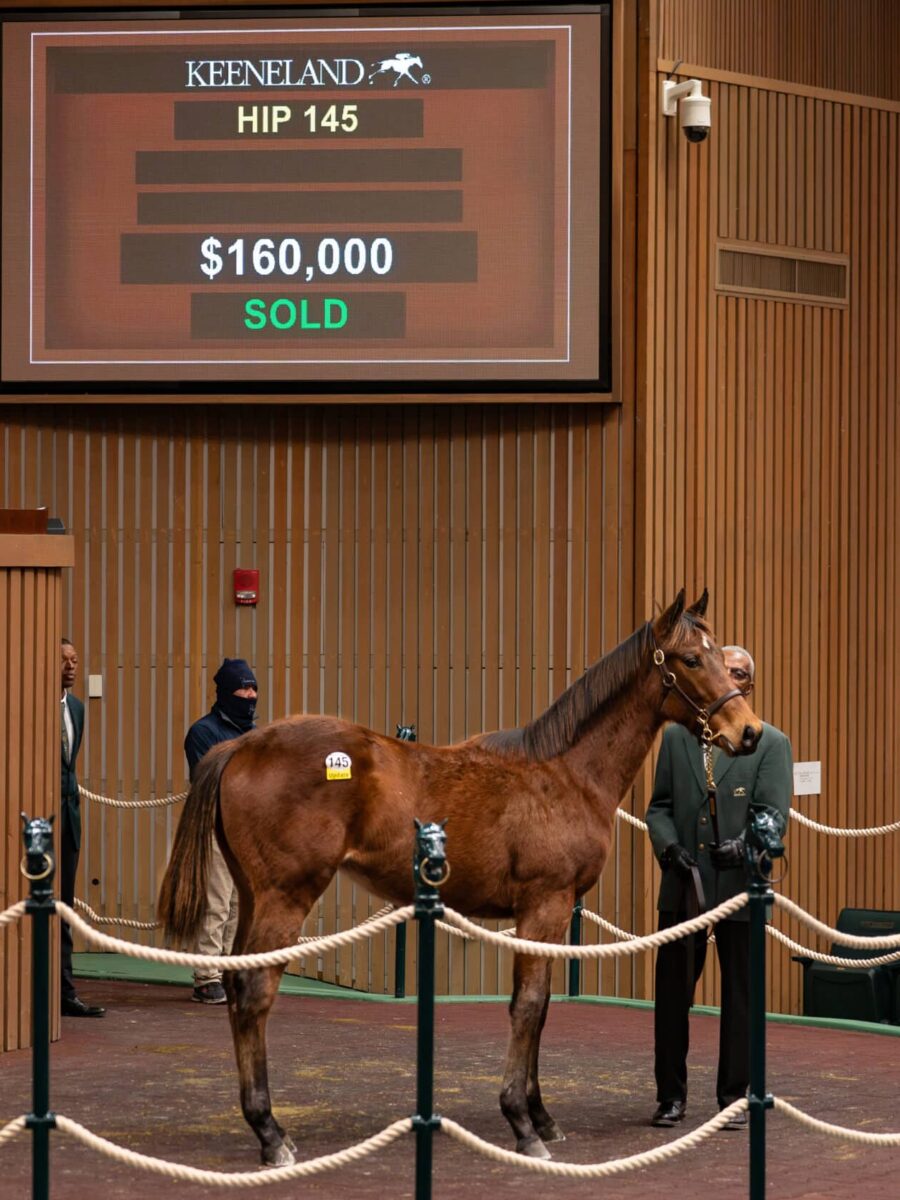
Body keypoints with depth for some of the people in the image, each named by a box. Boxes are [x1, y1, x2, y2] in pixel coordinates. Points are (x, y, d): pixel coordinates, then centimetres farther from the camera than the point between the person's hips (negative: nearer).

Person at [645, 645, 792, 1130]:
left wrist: (743, 845, -27)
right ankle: (671, 1095, 15)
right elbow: (659, 806, 9)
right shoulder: (676, 736, 9)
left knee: (739, 996, 6)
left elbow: (774, 813, -8)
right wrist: (668, 845, -11)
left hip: (739, 887, -2)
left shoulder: (771, 743, 0)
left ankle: (734, 1096, 15)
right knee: (672, 994, 5)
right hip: (683, 886, 2)